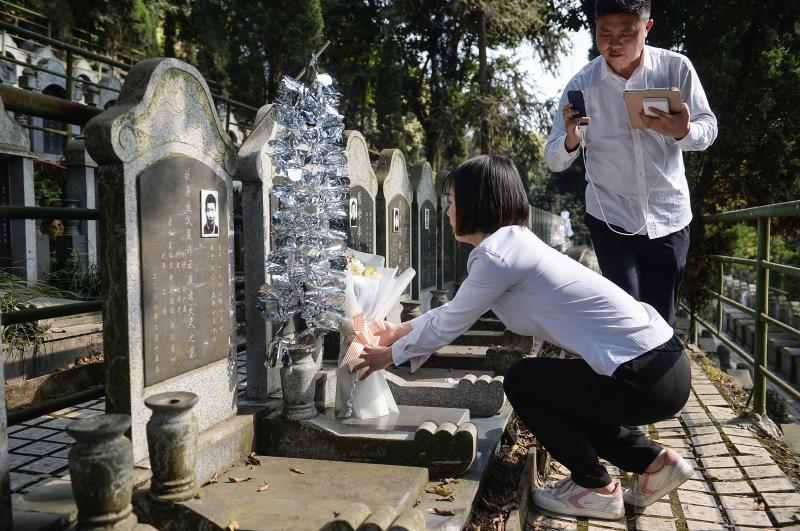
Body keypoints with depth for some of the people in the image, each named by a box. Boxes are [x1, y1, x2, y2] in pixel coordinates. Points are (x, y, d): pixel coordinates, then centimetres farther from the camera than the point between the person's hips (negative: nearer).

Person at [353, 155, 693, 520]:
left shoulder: (496, 255, -16)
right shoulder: (514, 243, 13)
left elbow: (448, 325, -4)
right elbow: (454, 311, 24)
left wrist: (390, 355, 12)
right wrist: (402, 329, 33)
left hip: (647, 377, -9)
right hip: (659, 362, 9)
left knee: (523, 382, 4)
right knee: (556, 398, 22)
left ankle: (596, 489, 15)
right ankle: (655, 461, 24)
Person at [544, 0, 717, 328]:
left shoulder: (676, 68, -7)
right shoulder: (581, 85, -8)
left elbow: (708, 128, -1)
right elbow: (554, 161, -6)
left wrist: (682, 132, -25)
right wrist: (571, 141, -30)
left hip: (669, 217, 1)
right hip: (611, 217, -1)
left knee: (661, 321, 10)